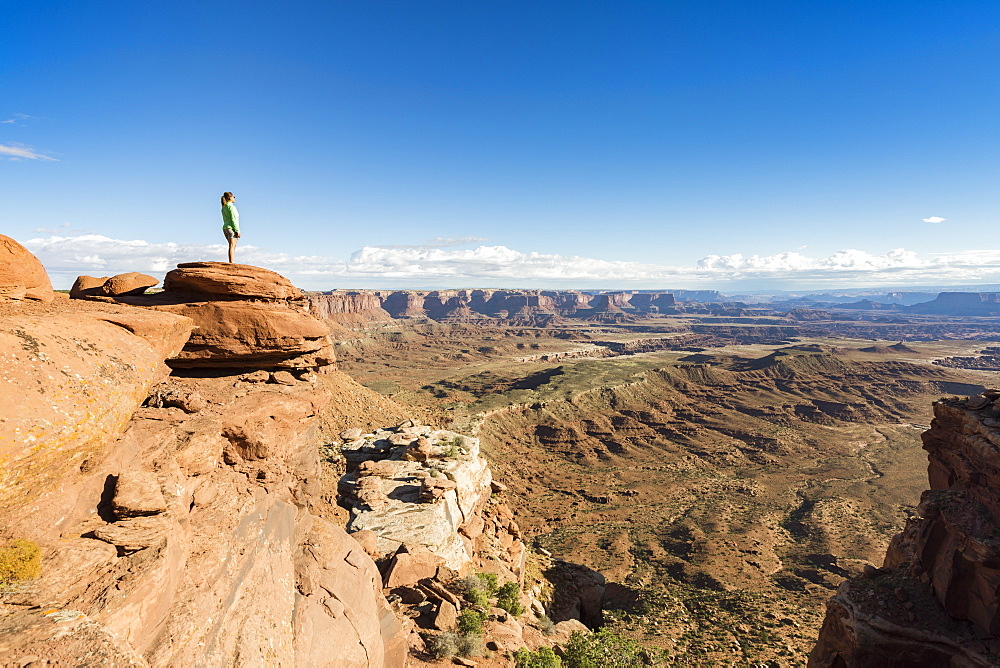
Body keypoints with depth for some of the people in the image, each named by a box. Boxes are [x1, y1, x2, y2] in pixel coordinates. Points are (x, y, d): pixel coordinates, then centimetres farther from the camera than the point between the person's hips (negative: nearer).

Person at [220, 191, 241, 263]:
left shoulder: (224, 208, 16)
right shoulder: (231, 207, -10)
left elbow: (225, 220, 18)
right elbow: (234, 219, -15)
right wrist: (237, 231, -16)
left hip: (225, 227, 9)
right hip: (231, 228, -9)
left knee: (233, 246, 14)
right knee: (232, 246, -10)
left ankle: (230, 262, 12)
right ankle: (231, 263, -13)